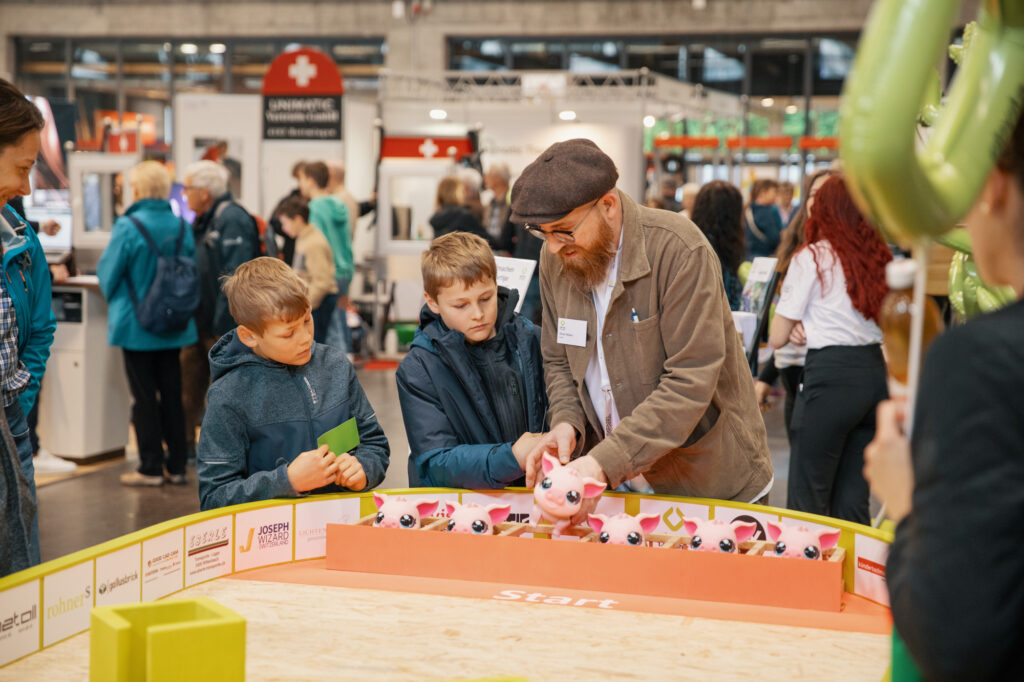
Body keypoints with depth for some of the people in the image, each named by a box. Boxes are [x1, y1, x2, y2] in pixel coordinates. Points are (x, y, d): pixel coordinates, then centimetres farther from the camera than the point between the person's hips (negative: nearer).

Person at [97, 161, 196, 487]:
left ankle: (150, 468, 7)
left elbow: (108, 273, -8)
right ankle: (176, 466, 16)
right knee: (172, 395, 11)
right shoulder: (182, 227, -1)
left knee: (144, 396, 3)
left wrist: (113, 297, 13)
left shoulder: (128, 227, -16)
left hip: (136, 324, -5)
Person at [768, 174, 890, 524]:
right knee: (852, 500, 12)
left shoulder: (811, 257, -5)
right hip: (877, 373, 6)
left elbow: (777, 337, -5)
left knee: (806, 501, 2)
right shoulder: (877, 258, 10)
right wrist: (811, 330, 5)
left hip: (831, 376, -6)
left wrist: (797, 330, 17)